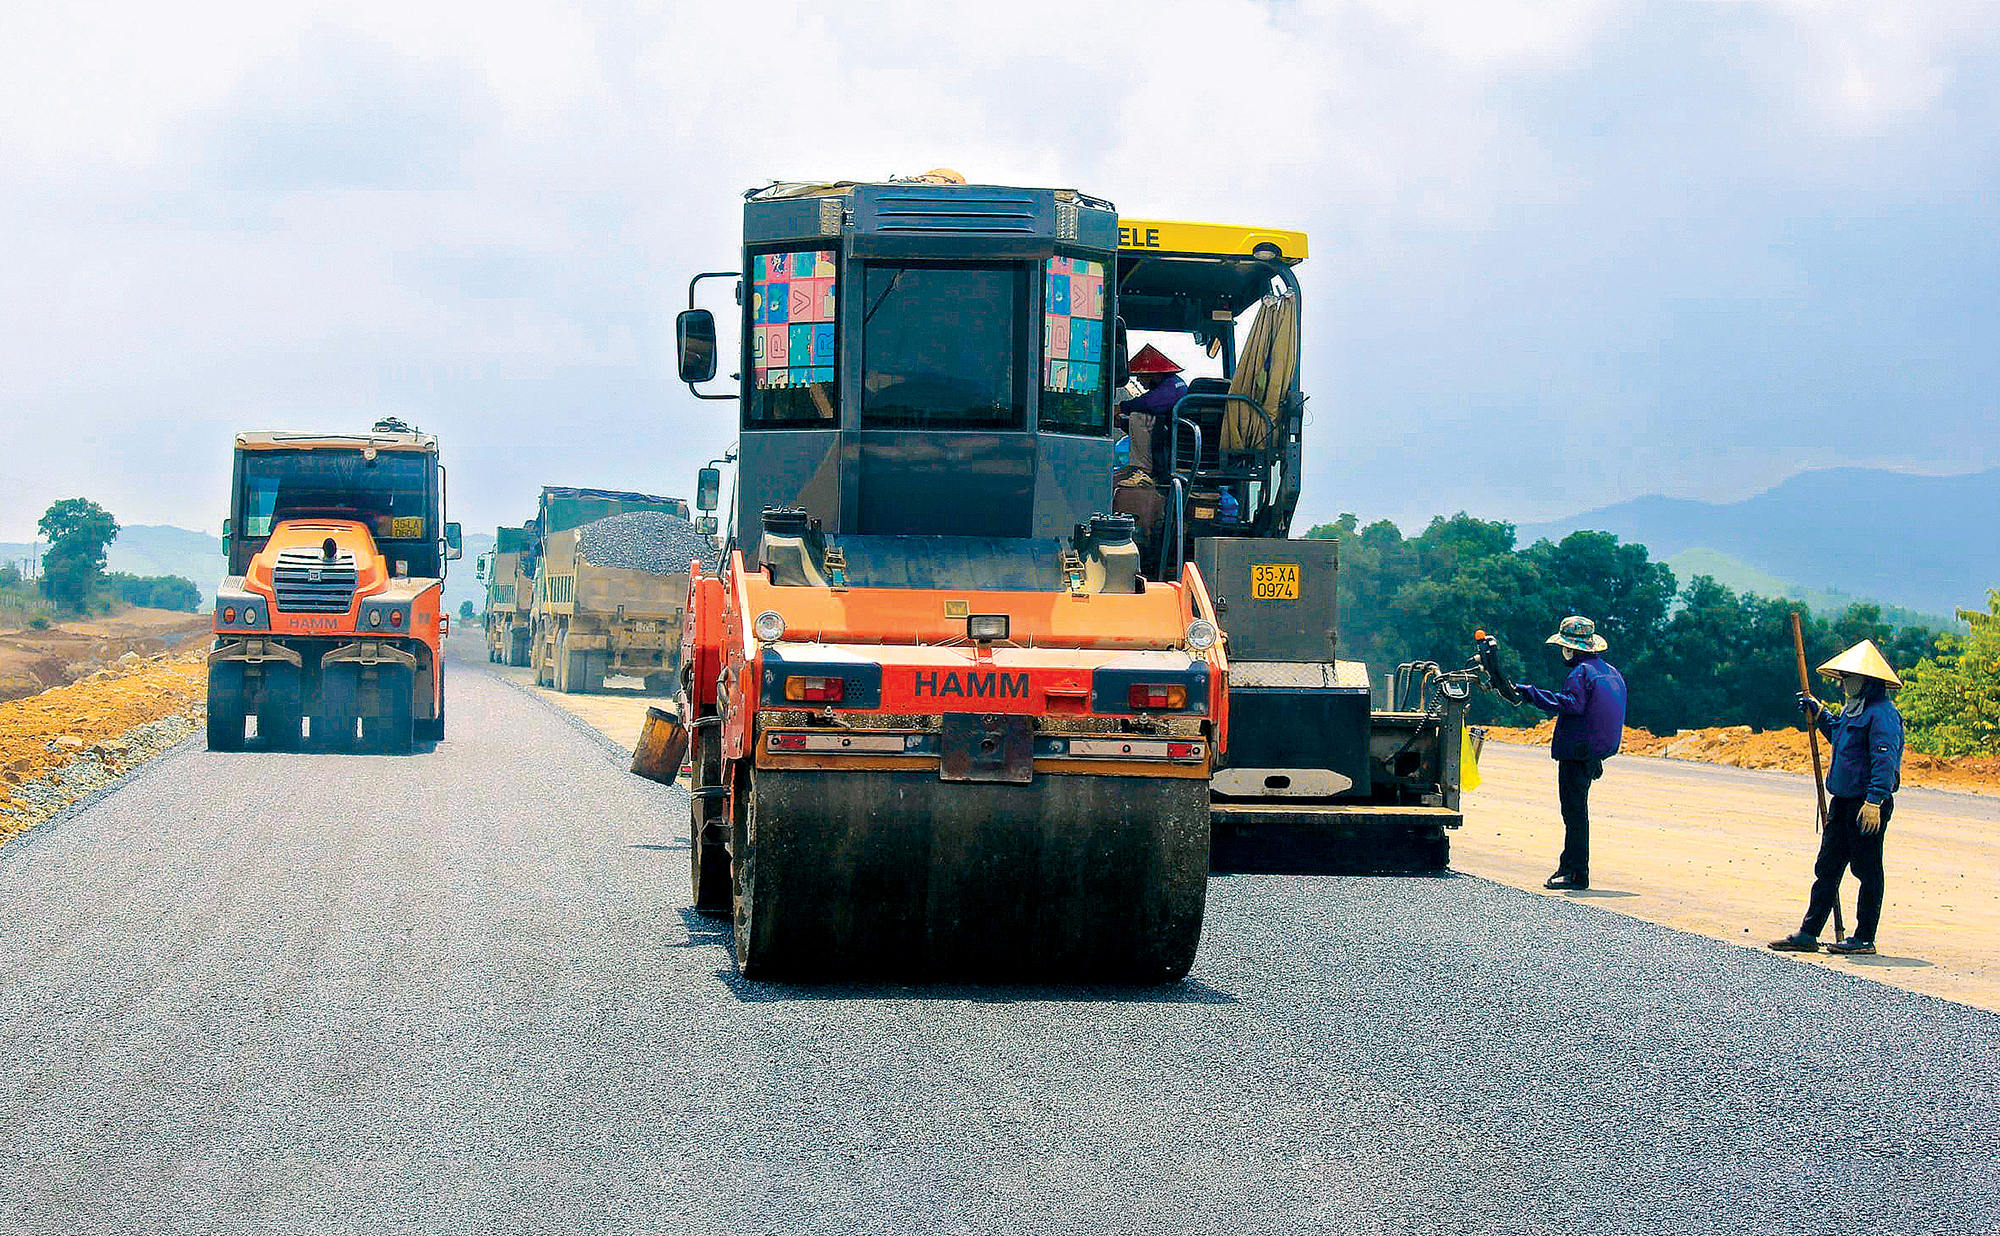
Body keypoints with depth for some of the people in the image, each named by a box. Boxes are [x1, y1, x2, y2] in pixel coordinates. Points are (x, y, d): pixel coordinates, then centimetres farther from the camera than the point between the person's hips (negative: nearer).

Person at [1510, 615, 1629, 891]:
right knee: (1576, 812, 16)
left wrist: (1527, 692, -30)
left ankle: (1577, 874, -5)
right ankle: (1568, 867, 23)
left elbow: (1571, 704, -30)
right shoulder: (1611, 672, 15)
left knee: (1574, 812, -6)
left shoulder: (1581, 672, -15)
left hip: (1576, 752, -9)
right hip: (1595, 752, 10)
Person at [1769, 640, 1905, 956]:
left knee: (1868, 871, 0)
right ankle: (1808, 934, 13)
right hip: (1843, 802, 10)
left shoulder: (1882, 714, -16)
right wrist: (1819, 714, 26)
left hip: (1868, 806, -10)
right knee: (1827, 868, 10)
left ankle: (1865, 938, 7)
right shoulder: (1853, 709, 15)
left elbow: (1884, 760, -23)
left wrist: (1874, 800, -29)